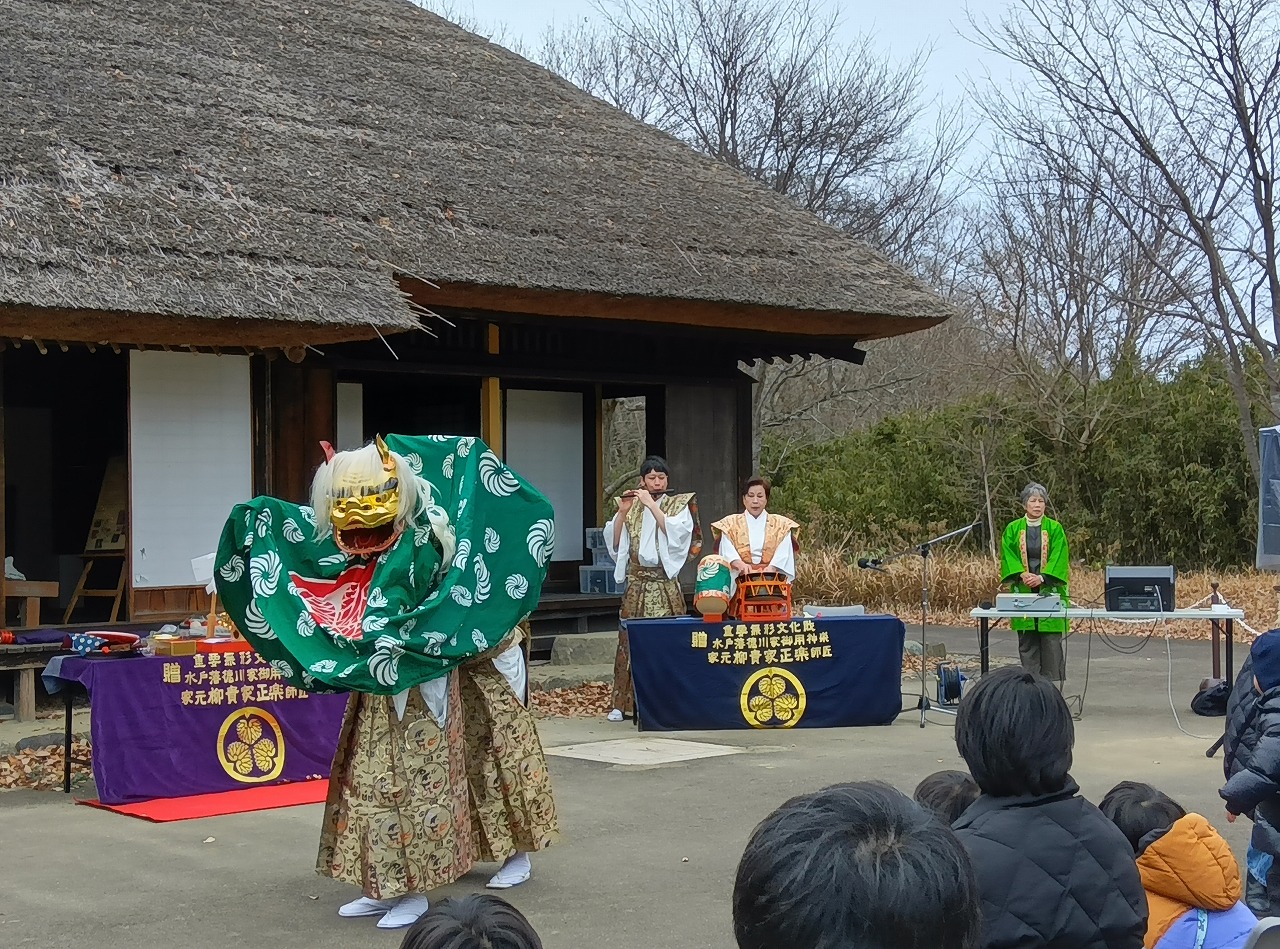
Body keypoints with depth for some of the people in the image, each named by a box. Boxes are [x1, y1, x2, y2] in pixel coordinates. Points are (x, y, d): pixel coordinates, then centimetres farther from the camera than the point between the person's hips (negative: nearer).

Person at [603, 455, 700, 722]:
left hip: (665, 584, -2)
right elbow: (615, 543, 6)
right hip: (636, 584, 2)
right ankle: (624, 702, 0)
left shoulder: (679, 504, 7)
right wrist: (623, 512, -6)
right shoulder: (632, 507, 13)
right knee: (631, 639, -2)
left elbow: (675, 533, -12)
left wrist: (651, 504, -12)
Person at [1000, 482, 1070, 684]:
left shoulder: (1055, 528, 2)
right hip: (1023, 591, 2)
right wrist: (1022, 575, -15)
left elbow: (1059, 557, -5)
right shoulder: (1013, 529, 7)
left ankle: (1053, 681, 1)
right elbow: (1008, 556, 1)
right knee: (1027, 641, 4)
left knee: (1051, 640, -4)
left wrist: (1042, 577, -18)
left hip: (1049, 590, -2)